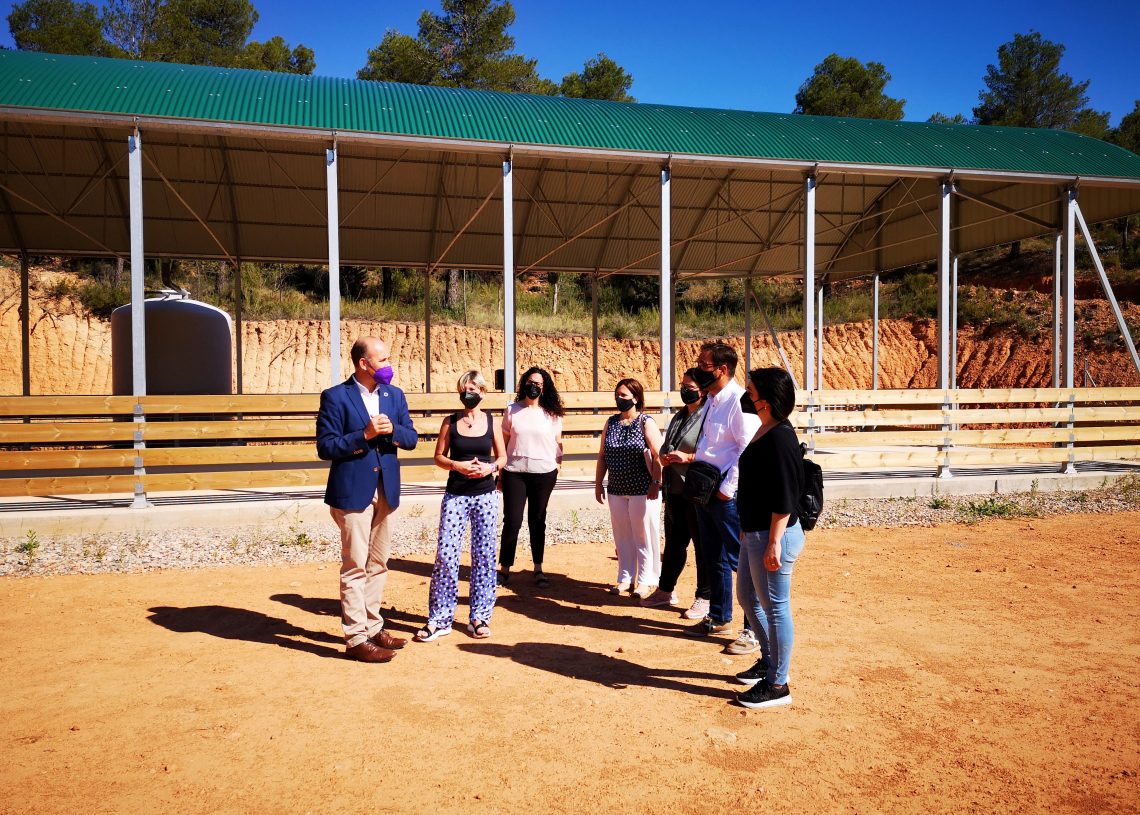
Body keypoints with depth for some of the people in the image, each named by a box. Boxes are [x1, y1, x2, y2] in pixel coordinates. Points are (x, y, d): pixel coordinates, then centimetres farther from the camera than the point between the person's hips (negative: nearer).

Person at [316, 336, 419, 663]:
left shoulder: (395, 395, 7)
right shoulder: (335, 397, -9)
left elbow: (411, 439, 6)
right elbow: (325, 447, -12)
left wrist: (392, 430, -15)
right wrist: (365, 435, -22)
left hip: (386, 490, 6)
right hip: (352, 492, -6)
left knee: (378, 564, 14)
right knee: (355, 567, -1)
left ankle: (373, 627, 26)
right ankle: (356, 638, 8)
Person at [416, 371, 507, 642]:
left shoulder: (492, 422, 3)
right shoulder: (450, 422, 2)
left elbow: (502, 457, 9)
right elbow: (439, 457, 4)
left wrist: (491, 467, -11)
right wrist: (458, 465, -14)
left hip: (485, 495, 1)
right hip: (455, 495, -1)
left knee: (484, 555, 5)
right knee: (445, 554, -5)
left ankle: (480, 617, 17)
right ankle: (440, 619, 6)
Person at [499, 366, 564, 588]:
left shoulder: (551, 414, 4)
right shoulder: (512, 411, 3)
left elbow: (558, 443, 10)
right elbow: (503, 442, 6)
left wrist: (557, 464, 1)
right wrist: (500, 471, 5)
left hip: (544, 473, 0)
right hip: (515, 472, 0)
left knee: (537, 521, 9)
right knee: (512, 521, -1)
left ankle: (538, 569, 18)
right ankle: (504, 569, 10)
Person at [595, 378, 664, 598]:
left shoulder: (646, 423, -6)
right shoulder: (611, 422, 8)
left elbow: (659, 456, -12)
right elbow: (602, 456, 12)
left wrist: (656, 483, -18)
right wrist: (598, 483, 10)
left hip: (643, 490, -5)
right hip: (617, 490, 5)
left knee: (644, 535, 2)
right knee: (622, 536, 11)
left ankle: (646, 580, 13)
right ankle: (626, 577, 23)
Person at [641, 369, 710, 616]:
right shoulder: (678, 416, 15)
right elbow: (665, 447, 23)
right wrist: (664, 457, 7)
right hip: (674, 491, 9)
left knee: (703, 546, 4)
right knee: (674, 542, 19)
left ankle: (704, 598, 15)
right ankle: (666, 590, 33)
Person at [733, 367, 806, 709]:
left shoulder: (780, 437, -20)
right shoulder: (763, 430, 10)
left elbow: (784, 497, -23)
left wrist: (774, 543, -23)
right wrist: (747, 529, 22)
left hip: (773, 535, -10)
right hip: (754, 532, 10)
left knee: (775, 607, 3)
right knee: (747, 598, 22)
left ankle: (777, 685, 17)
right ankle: (769, 662, 40)